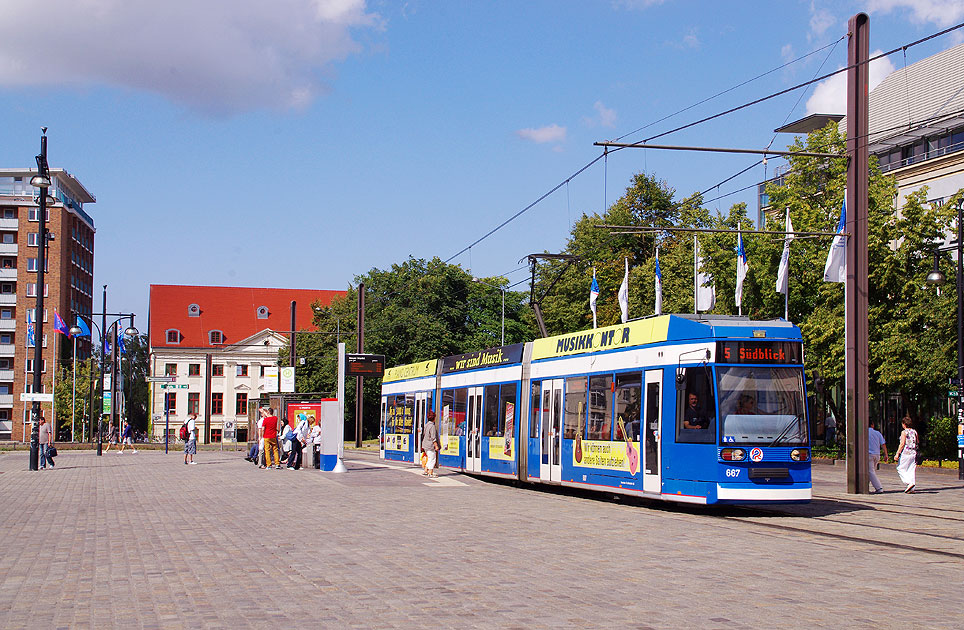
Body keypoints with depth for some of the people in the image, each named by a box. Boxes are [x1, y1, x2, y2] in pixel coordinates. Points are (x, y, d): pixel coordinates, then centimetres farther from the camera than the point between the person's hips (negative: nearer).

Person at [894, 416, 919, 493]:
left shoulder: (904, 432, -8)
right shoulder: (915, 432, 11)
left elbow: (902, 444, -13)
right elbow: (917, 444, 14)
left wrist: (897, 454, -12)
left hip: (905, 453, -6)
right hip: (913, 453, 6)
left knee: (900, 468, 4)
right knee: (912, 470, 7)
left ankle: (909, 482, -12)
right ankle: (911, 489, 3)